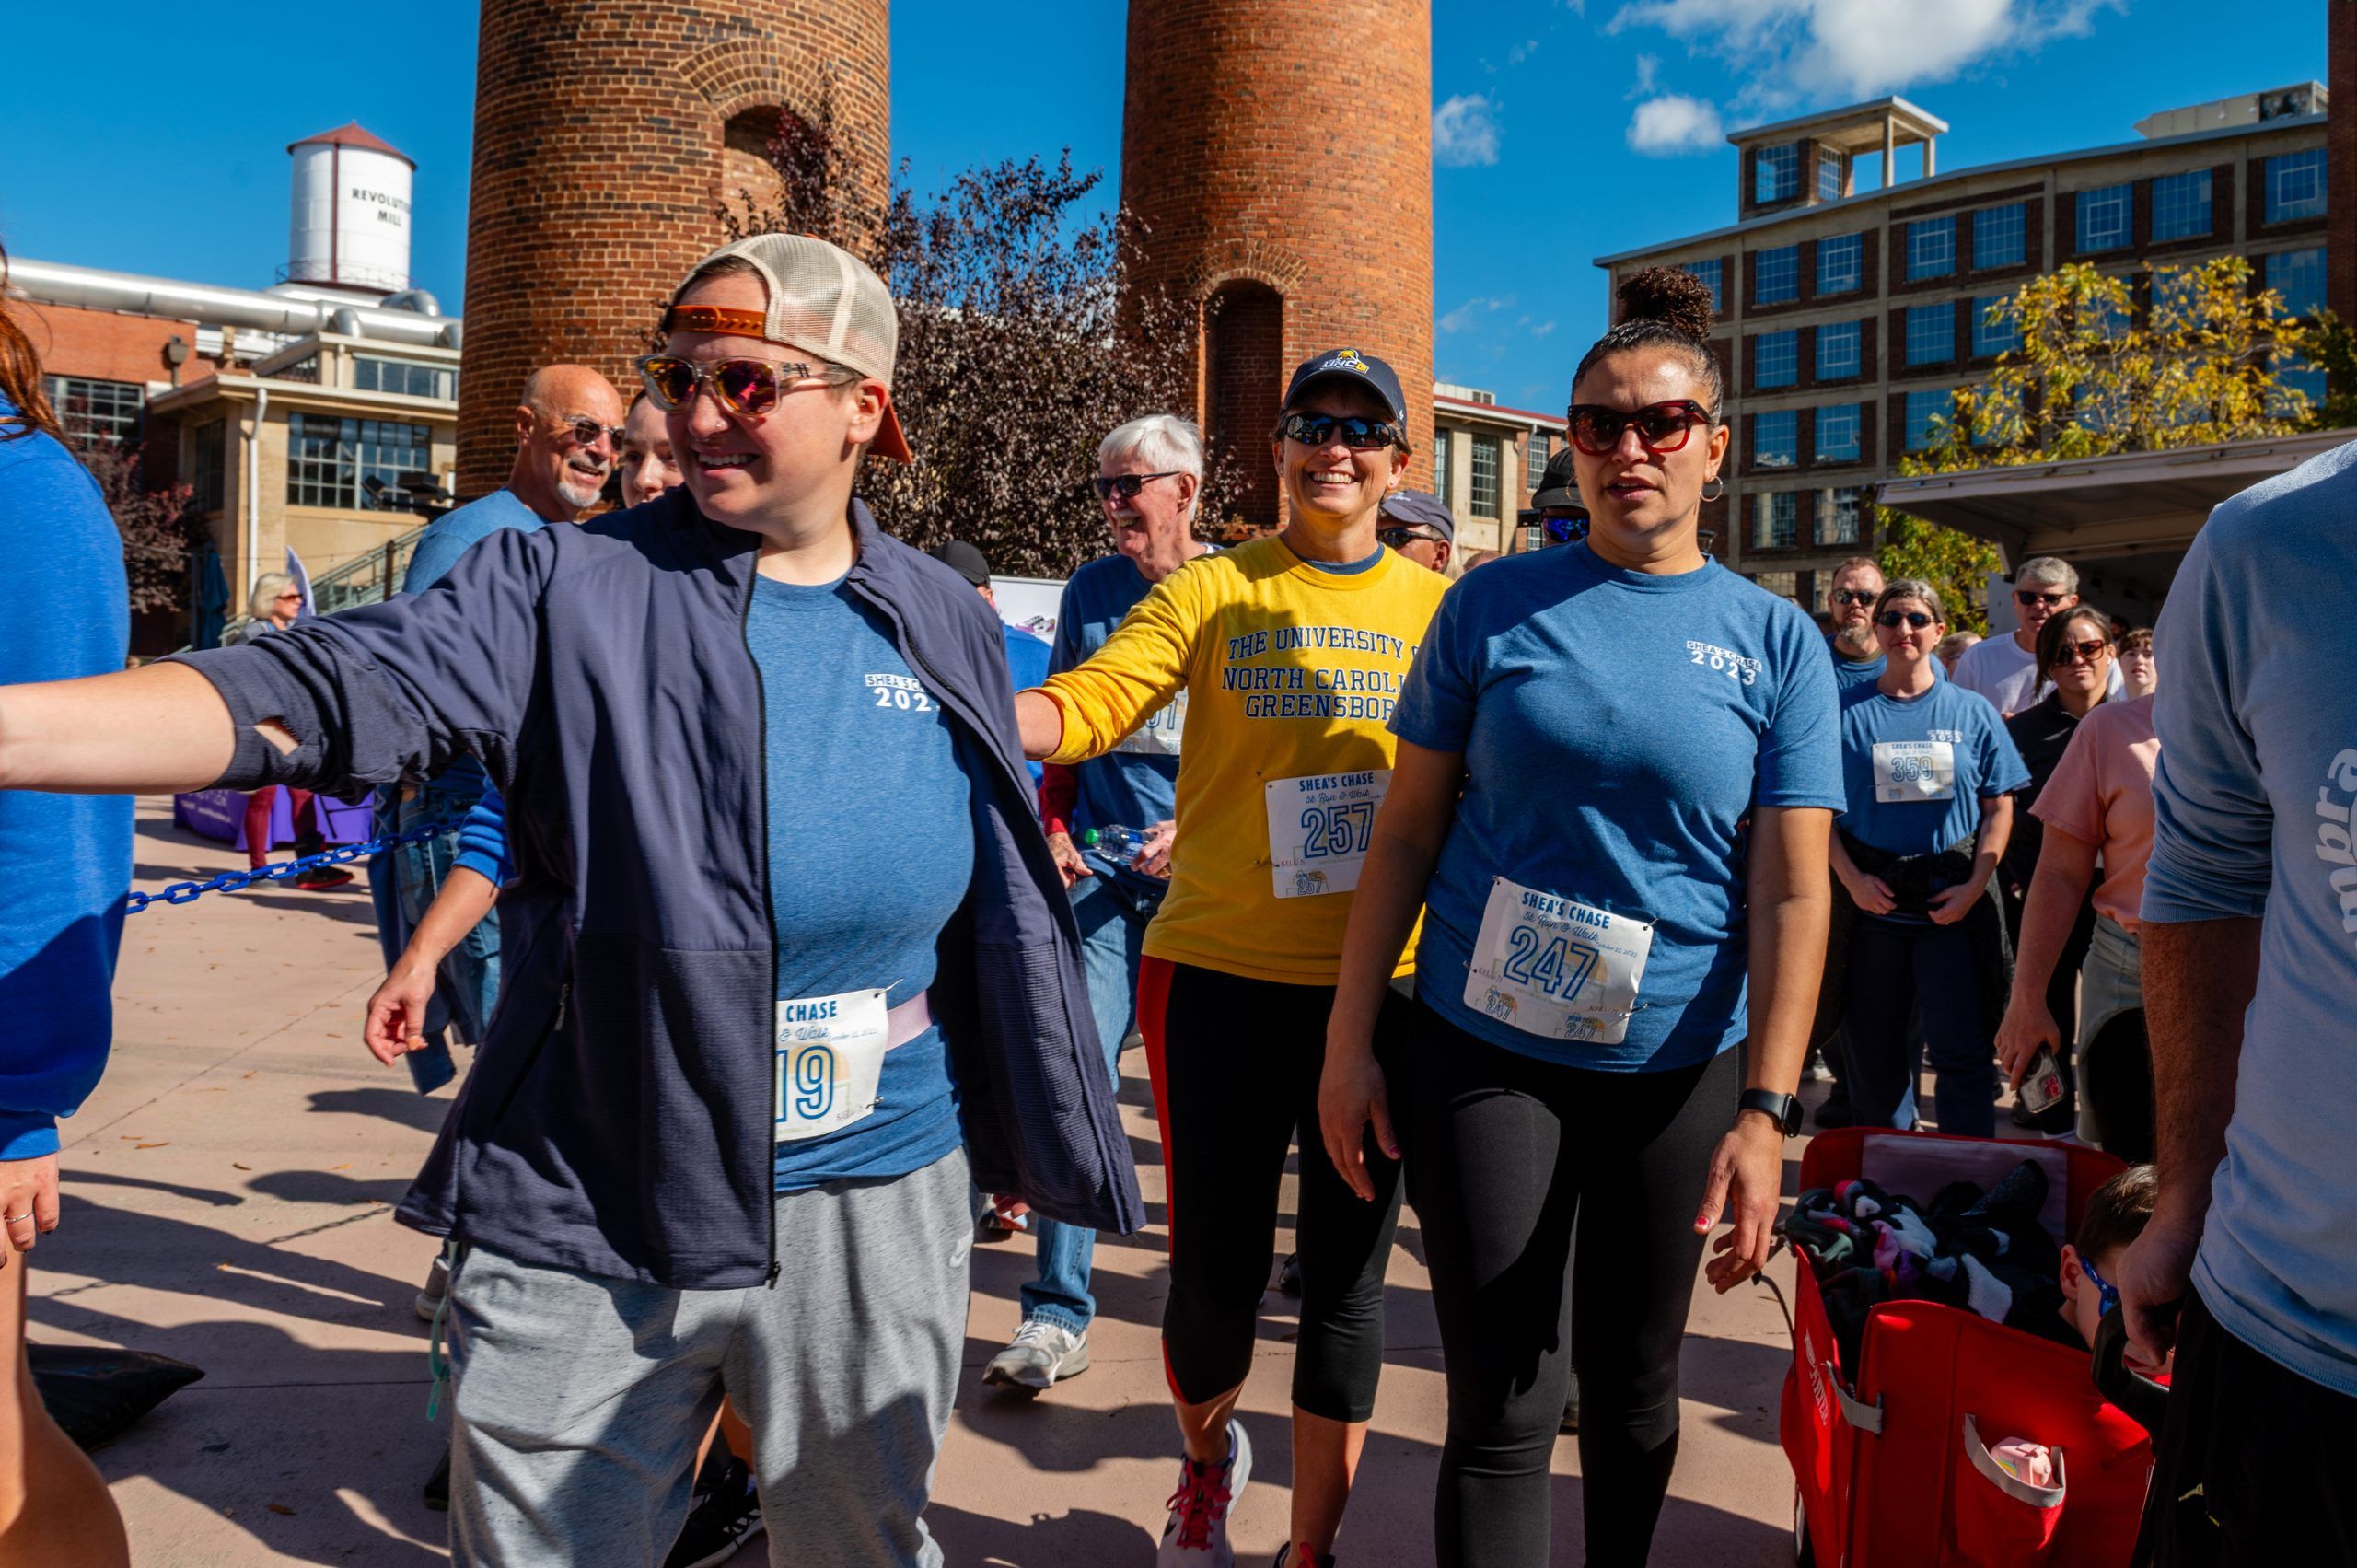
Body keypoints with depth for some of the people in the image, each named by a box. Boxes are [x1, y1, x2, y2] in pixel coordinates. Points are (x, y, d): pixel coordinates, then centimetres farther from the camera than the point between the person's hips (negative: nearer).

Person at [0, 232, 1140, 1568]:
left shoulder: (945, 621, 4)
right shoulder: (565, 589, -6)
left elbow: (1001, 900, 11)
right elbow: (316, 693, -19)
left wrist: (1026, 1142, 16)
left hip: (876, 1206, 3)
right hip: (589, 1216, -2)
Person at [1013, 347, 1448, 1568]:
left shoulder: (1441, 608, 6)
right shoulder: (1210, 591, 0)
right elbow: (1087, 705, -13)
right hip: (1220, 973, -1)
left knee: (1345, 1273, 10)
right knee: (1215, 1268, 7)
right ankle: (1207, 1457, 42)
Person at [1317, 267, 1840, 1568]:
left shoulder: (1776, 640, 1)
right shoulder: (1492, 606, 0)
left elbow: (1791, 892, -3)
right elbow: (1406, 832, 1)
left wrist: (1765, 1114, -11)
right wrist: (1349, 1040, -2)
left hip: (1679, 1072, 1)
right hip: (1484, 1055, -1)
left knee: (1633, 1392, 17)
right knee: (1502, 1409, 3)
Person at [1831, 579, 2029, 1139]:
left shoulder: (1971, 712, 5)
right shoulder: (1848, 711, 3)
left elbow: (1999, 808, 5)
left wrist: (1974, 886, -7)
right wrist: (1854, 880, -10)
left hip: (1953, 900, 0)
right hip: (1873, 900, 1)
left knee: (1960, 1050, 0)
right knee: (1873, 1046, 9)